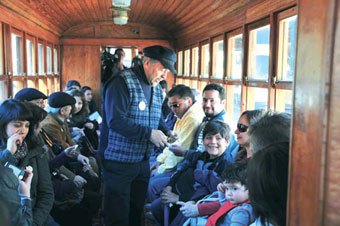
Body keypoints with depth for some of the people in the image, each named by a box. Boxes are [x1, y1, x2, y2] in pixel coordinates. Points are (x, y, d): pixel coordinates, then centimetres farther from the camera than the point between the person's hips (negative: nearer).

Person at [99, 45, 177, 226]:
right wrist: (149, 133, -25)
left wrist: (166, 132, 0)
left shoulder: (157, 89, 10)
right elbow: (116, 120, -27)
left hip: (143, 162, 8)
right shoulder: (122, 82, -16)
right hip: (119, 161, -7)